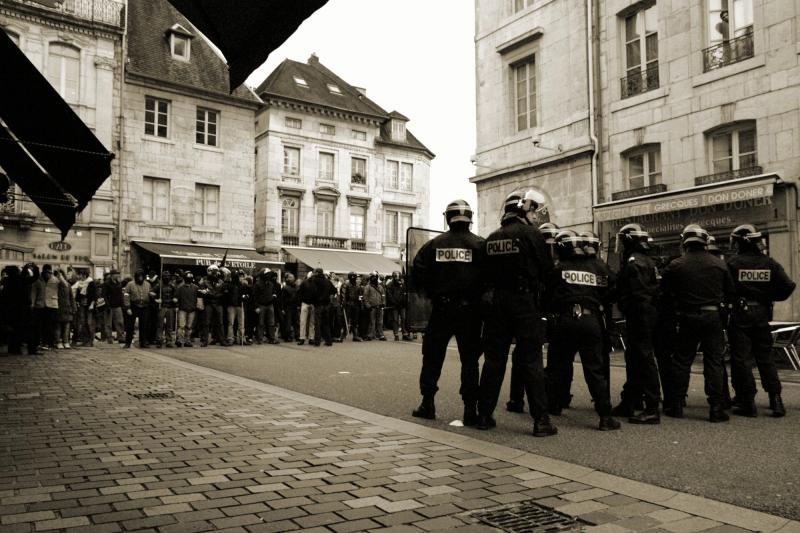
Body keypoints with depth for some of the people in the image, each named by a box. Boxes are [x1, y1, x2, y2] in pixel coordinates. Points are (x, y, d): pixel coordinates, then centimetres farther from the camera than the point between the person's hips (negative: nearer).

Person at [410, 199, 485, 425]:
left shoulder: (434, 244, 1)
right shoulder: (480, 244, -4)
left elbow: (417, 274, -2)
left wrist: (432, 293, 11)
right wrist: (480, 297, 6)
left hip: (441, 308, 1)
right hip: (470, 309, -1)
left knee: (432, 357, 13)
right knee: (469, 359, 7)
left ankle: (427, 403, 16)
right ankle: (470, 409, 7)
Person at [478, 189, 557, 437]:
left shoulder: (492, 238, 9)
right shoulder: (531, 234, -8)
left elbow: (486, 274, 11)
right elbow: (546, 270, -5)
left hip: (496, 302, 5)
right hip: (524, 302, -5)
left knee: (494, 359, 11)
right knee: (531, 361, 0)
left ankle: (484, 415, 16)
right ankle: (541, 420, 2)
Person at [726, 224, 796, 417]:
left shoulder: (733, 262, -11)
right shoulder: (770, 263, 1)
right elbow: (788, 286, -4)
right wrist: (771, 298, 10)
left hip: (740, 314, -4)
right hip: (762, 314, 4)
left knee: (741, 358, 2)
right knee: (765, 358, 14)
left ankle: (747, 402, 3)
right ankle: (776, 399, 11)